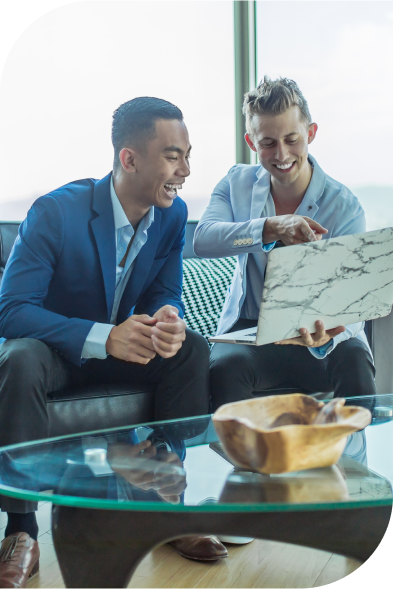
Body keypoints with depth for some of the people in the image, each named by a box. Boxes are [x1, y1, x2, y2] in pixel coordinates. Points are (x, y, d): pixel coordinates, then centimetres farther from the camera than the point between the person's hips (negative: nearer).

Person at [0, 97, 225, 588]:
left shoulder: (173, 215, -8)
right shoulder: (55, 211, -23)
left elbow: (166, 295, 0)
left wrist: (168, 322, -28)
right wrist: (104, 339, -39)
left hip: (122, 344, 5)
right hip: (50, 347, -4)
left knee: (192, 349, -19)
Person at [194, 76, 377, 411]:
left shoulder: (344, 207, -9)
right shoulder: (237, 183, 1)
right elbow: (203, 240, -18)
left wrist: (324, 336, -41)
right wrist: (271, 228, -35)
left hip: (316, 332, -1)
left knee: (353, 360, -32)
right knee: (226, 365, -32)